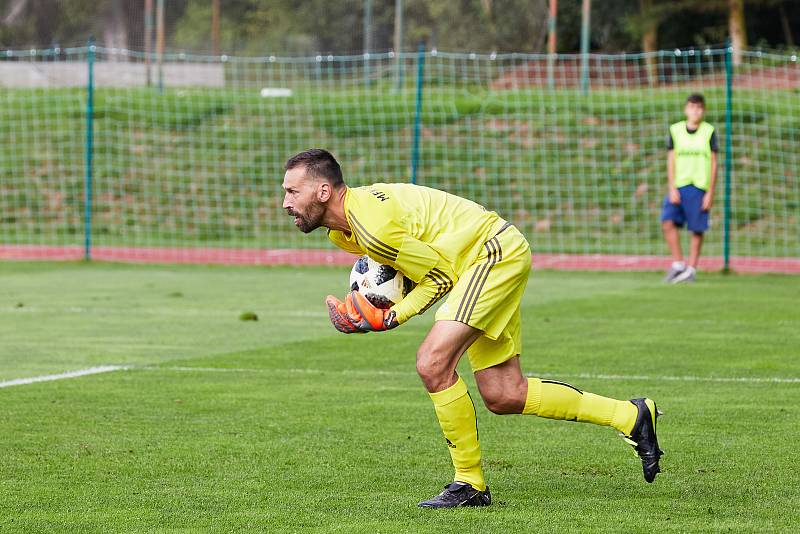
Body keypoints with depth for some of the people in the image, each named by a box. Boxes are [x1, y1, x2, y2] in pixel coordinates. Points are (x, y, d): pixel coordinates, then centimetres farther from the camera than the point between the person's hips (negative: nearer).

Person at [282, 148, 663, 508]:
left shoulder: (371, 223, -26)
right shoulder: (342, 232, 4)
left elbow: (439, 276, -17)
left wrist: (389, 318, -19)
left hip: (495, 253, -10)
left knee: (432, 364, -22)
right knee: (503, 396, 9)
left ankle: (470, 484, -10)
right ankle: (631, 415, 18)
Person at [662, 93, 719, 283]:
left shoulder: (709, 132, 3)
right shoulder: (675, 130, 7)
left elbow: (713, 164, 3)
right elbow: (671, 161, 6)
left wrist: (710, 192, -3)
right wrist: (672, 188, -3)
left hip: (700, 188, -1)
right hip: (678, 187, 1)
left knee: (697, 230, -1)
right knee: (668, 222, -14)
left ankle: (691, 269, 9)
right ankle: (678, 264, -3)